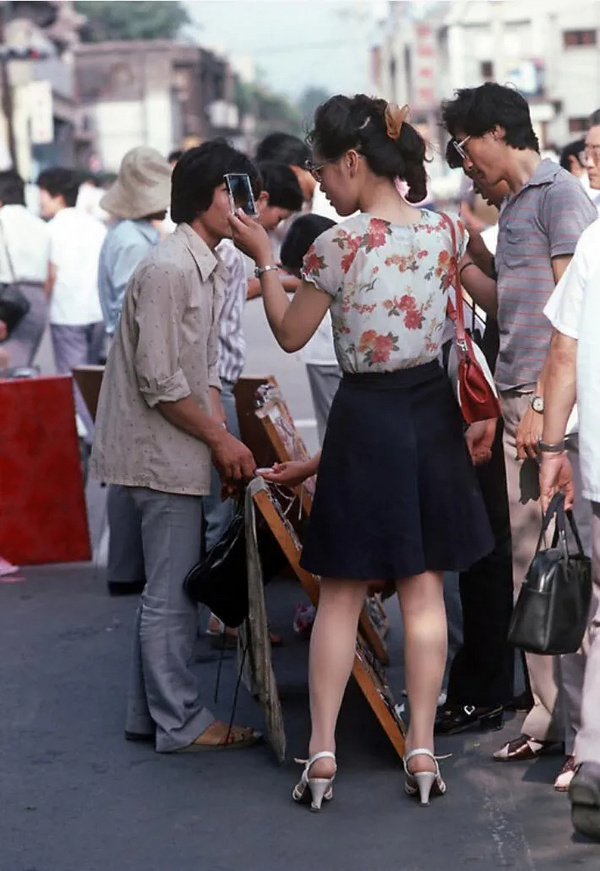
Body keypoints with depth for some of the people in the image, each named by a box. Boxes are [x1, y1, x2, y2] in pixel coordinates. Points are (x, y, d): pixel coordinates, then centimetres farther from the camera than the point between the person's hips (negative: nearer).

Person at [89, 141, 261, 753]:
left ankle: (150, 714, 23)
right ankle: (181, 723, 6)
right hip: (160, 455, -10)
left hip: (179, 454, 10)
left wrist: (222, 435, 4)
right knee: (172, 594, -2)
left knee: (169, 590, 15)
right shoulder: (169, 269, -19)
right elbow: (159, 382, -21)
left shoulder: (209, 267, 13)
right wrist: (220, 439, -13)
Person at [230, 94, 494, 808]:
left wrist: (263, 257, 3)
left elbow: (291, 335, -5)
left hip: (365, 417, -4)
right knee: (423, 585, 9)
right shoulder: (443, 232, -2)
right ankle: (423, 750, 12)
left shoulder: (339, 245, -17)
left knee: (342, 590, 6)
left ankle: (322, 752, 8)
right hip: (431, 408, 4)